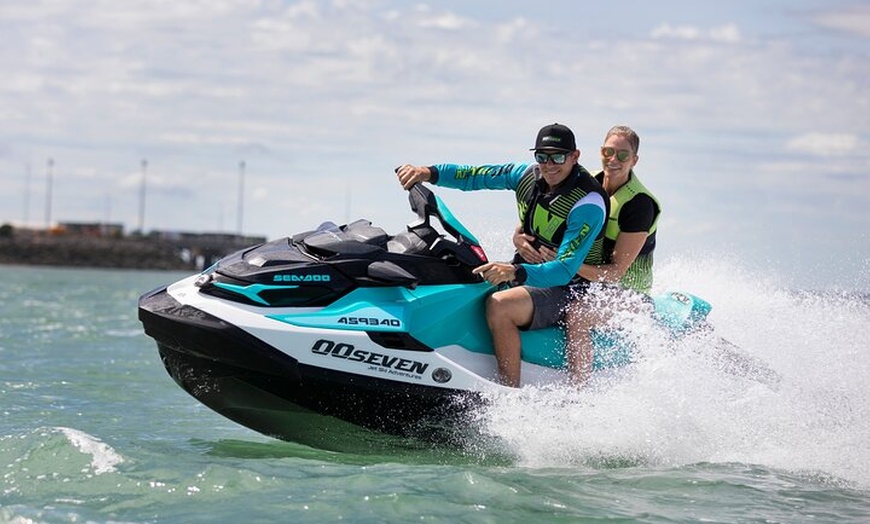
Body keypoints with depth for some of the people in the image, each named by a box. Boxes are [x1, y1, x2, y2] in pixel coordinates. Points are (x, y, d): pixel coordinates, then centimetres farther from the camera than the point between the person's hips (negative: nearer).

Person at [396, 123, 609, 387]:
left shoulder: (589, 205, -22)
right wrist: (429, 172, -11)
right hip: (526, 273, 9)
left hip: (566, 289, -9)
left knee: (499, 305, -35)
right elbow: (474, 176, 6)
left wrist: (516, 273, -45)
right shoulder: (530, 174, -1)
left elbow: (565, 270, -30)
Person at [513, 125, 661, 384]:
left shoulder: (640, 204, -19)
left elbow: (616, 272, -22)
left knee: (575, 315, -35)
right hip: (584, 278, 8)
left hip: (625, 291, -8)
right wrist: (518, 237, -17)